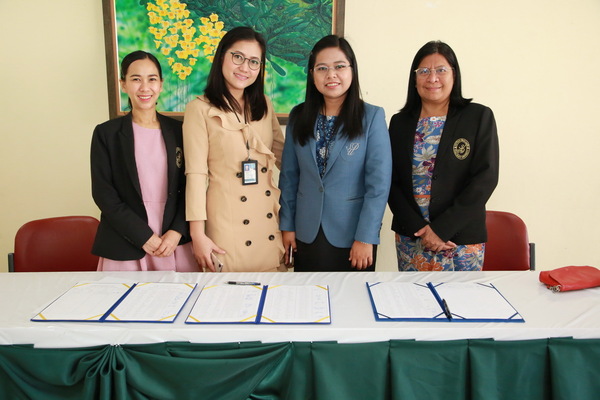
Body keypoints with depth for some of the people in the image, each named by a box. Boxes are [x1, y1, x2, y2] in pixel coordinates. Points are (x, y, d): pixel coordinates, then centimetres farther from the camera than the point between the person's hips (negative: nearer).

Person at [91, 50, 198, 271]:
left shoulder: (178, 131, 7)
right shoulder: (106, 133, 2)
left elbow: (189, 187, 6)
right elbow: (103, 193, -3)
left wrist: (176, 232, -8)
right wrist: (144, 237, -10)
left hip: (176, 245, 2)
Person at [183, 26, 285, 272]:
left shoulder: (264, 105, 9)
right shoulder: (200, 109, -7)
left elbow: (283, 155, 16)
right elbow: (196, 174, -10)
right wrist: (198, 235, -11)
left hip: (268, 216, 5)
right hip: (225, 218, -4)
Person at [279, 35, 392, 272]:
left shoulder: (372, 117, -8)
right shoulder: (299, 117, 3)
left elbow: (379, 183, -11)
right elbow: (289, 176, 5)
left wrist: (365, 237, -14)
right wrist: (287, 225, 2)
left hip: (352, 236, -3)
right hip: (306, 235, 3)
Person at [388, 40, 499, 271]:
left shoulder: (479, 117, -1)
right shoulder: (400, 122, 7)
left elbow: (485, 178, -8)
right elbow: (391, 182, 2)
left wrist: (441, 228, -14)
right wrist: (420, 229, -10)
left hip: (462, 241, -2)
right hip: (410, 238, 2)